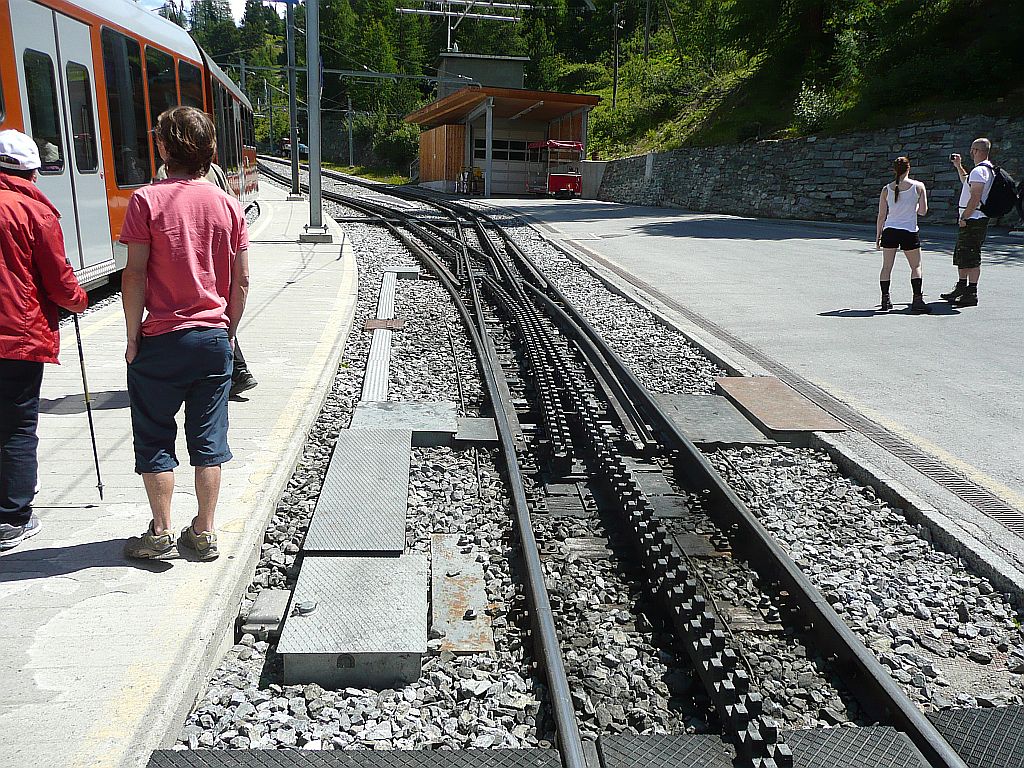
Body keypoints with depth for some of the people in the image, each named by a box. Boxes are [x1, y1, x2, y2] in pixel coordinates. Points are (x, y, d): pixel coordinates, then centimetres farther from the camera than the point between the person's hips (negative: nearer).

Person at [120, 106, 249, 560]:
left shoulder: (147, 200, -8)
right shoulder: (229, 206, 2)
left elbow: (135, 274, -11)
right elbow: (241, 281, 3)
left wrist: (132, 336, -3)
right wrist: (228, 331, 14)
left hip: (160, 340, -3)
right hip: (214, 339, 3)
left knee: (154, 439, 10)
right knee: (209, 438, 10)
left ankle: (160, 533, 15)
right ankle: (204, 534, 17)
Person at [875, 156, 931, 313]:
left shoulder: (886, 189, 0)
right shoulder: (918, 186, -3)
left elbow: (881, 216, 3)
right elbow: (923, 211, 2)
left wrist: (878, 235, 11)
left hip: (889, 231, 2)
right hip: (909, 232, -1)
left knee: (887, 267, 10)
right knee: (916, 267, 9)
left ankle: (885, 300, 9)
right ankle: (917, 299, 0)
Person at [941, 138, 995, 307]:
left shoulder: (979, 171, -16)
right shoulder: (988, 169, 18)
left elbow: (975, 198, -23)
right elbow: (967, 182, 38)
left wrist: (964, 217, -20)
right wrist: (958, 166, 36)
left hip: (972, 220, -11)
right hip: (974, 220, 11)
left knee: (971, 257, -9)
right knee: (960, 255, 18)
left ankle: (971, 295, -8)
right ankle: (961, 288, 28)